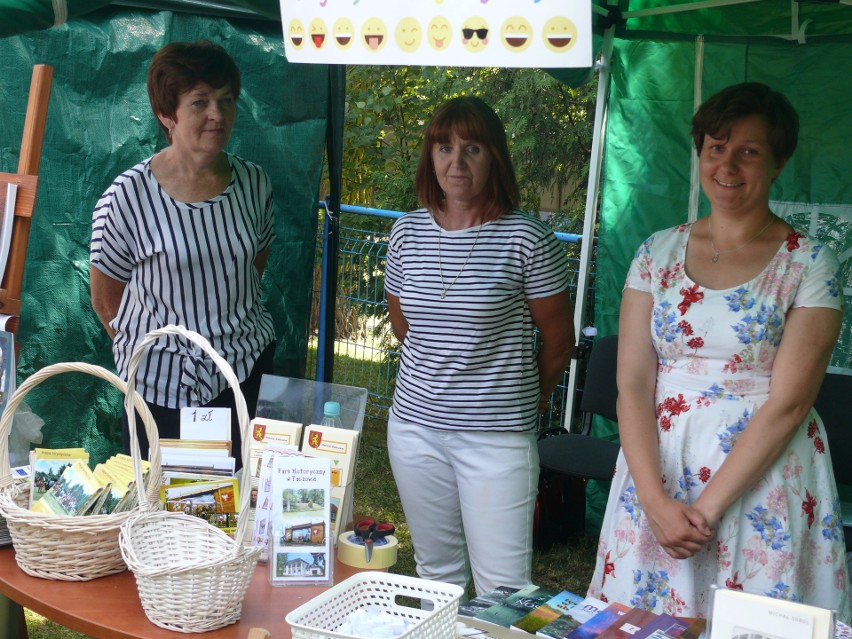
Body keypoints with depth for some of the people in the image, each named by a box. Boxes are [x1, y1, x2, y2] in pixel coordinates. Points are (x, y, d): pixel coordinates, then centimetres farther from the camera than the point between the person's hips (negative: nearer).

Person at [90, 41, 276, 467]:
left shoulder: (253, 184, -4)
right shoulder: (127, 197, -16)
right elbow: (106, 302, -5)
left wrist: (229, 322, 11)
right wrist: (153, 350, 4)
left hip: (247, 367, 3)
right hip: (164, 384, -3)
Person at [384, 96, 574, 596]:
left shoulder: (527, 238, -10)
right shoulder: (407, 232, 4)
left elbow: (559, 341, -1)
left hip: (496, 437, -4)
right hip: (415, 426, 5)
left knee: (503, 587, -1)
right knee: (435, 571, 18)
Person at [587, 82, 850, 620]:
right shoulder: (658, 252, 4)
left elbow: (788, 402, -11)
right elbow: (632, 384, -2)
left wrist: (706, 507, -16)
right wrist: (656, 501, -14)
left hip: (765, 474, -3)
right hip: (658, 467, 3)